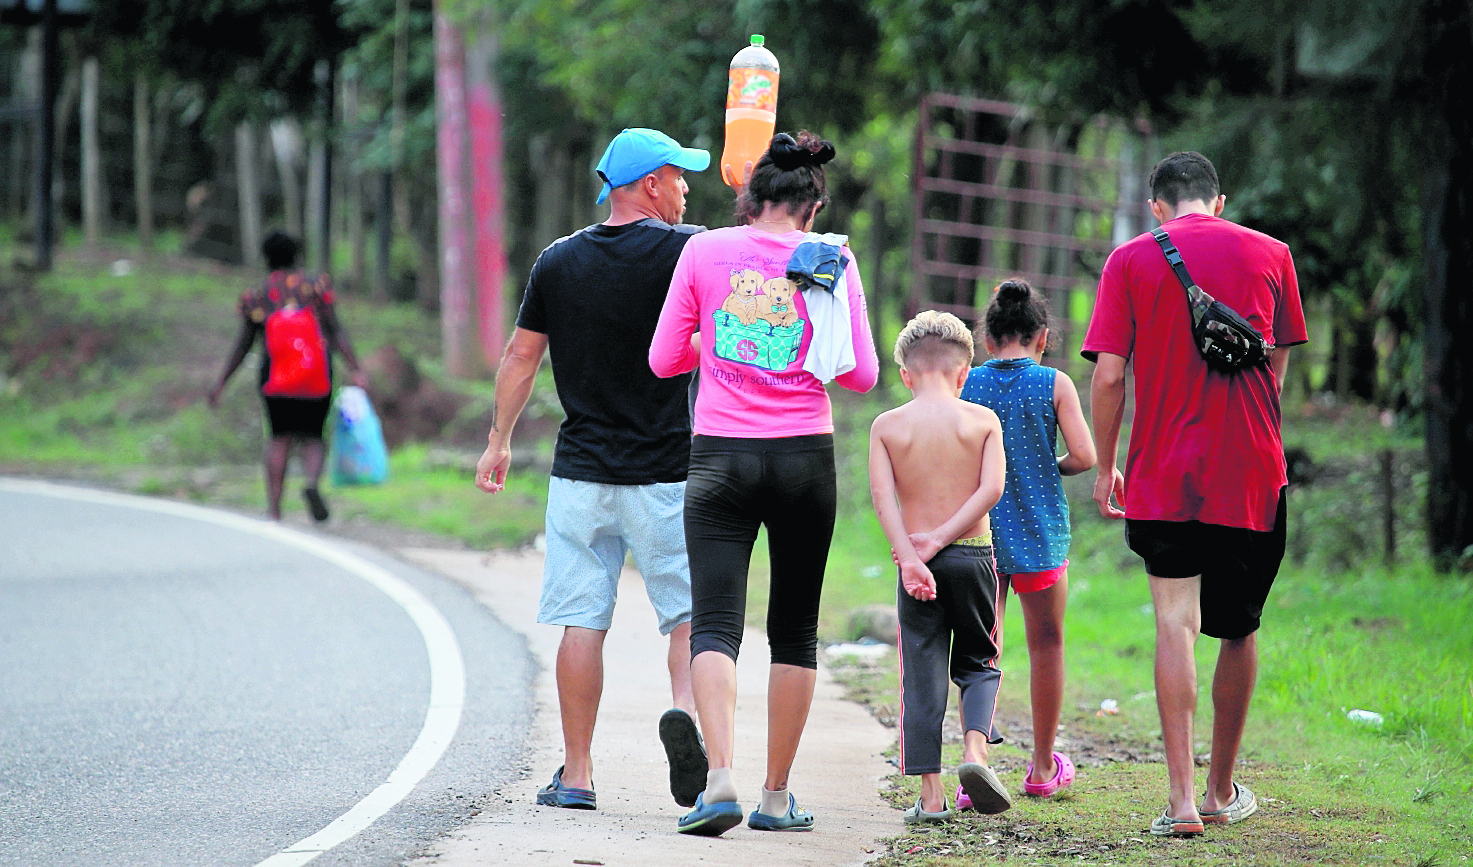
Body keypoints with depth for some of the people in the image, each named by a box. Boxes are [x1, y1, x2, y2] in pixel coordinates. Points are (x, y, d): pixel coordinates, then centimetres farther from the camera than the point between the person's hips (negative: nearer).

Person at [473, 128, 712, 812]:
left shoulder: (558, 262, 4)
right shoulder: (683, 251, -8)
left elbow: (520, 356, 9)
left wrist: (499, 440, 20)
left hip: (580, 473, 3)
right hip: (666, 472, -3)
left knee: (582, 622, 5)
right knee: (691, 610, 5)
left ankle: (576, 775, 5)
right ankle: (685, 706, -24)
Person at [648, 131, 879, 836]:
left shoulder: (704, 252, 1)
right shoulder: (831, 261, 1)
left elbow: (664, 360, 5)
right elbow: (861, 374, 2)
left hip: (721, 459, -1)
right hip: (806, 459, 1)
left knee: (714, 623, -4)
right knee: (794, 628, 11)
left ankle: (720, 778, -24)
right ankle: (777, 797, 11)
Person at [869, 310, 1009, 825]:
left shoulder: (888, 426, 1)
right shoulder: (983, 421, 1)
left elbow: (882, 495, -11)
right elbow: (991, 488, -10)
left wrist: (910, 556, -18)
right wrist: (942, 538, -11)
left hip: (918, 566, 0)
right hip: (975, 554, 0)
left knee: (922, 675, 5)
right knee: (978, 665, 16)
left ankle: (931, 795, 0)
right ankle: (975, 750, -9)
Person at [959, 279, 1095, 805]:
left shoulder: (965, 385, 0)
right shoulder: (1054, 385, -5)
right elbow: (1084, 456, -10)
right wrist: (1052, 469, 10)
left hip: (979, 534, 1)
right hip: (1039, 533, -1)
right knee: (1046, 645, 15)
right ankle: (1043, 768, 26)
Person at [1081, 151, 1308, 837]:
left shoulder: (1130, 260, 0)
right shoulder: (1269, 255, 5)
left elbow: (1107, 375, -5)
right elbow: (1277, 367, 12)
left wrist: (1104, 466, 6)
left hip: (1164, 474, -1)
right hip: (1253, 473, 1)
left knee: (1174, 626, 0)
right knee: (1239, 630, 13)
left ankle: (1182, 800, -11)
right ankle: (1223, 792, 24)